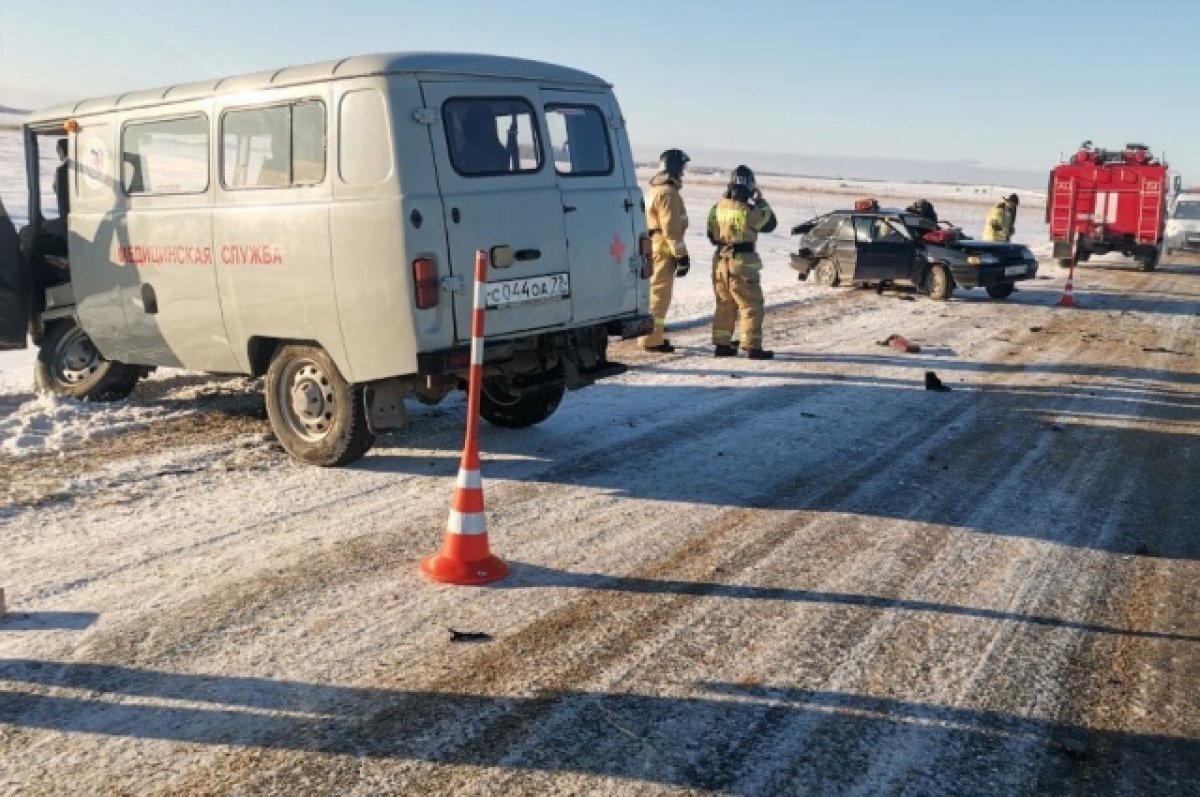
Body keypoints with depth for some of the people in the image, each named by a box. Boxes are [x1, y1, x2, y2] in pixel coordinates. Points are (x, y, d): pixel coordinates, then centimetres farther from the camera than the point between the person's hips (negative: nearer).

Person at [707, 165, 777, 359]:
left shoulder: (717, 208, 3)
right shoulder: (748, 210, -16)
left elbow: (711, 235, 13)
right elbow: (770, 223, 0)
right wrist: (761, 201, 7)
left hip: (720, 261, 7)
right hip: (742, 262, -7)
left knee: (724, 305, 16)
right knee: (751, 306, 0)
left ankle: (721, 344, 18)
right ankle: (753, 347, -2)